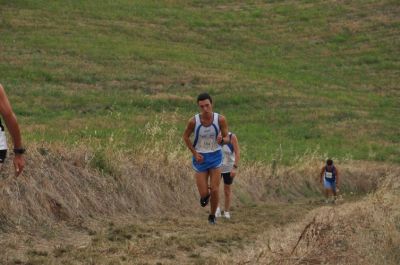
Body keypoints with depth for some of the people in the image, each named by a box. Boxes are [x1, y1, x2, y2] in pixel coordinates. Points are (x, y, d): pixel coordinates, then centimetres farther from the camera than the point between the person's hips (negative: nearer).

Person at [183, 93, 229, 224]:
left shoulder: (220, 119, -18)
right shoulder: (193, 121, -18)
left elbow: (226, 138, -5)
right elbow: (185, 137, 0)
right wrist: (195, 153, -9)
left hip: (215, 156, 0)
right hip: (200, 158, 0)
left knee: (214, 190, -6)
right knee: (204, 195, -3)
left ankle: (212, 216, 20)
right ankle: (205, 194, 36)